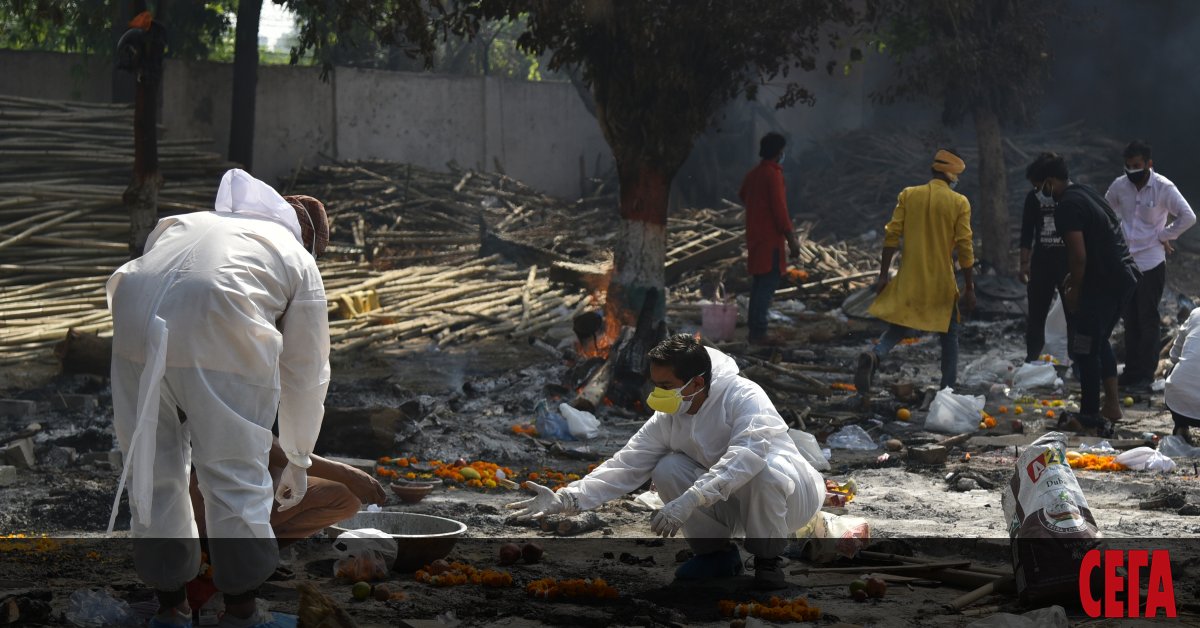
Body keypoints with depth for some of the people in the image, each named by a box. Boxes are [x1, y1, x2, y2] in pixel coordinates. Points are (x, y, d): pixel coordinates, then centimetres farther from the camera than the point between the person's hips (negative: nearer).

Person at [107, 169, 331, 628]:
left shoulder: (193, 222, 38)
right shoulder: (299, 259, 26)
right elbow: (306, 374, 26)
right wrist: (298, 461, 37)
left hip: (131, 318, 4)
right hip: (217, 332, -4)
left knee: (151, 471, 17)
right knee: (236, 480, 9)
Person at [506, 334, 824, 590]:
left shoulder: (744, 396, -28)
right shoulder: (666, 420, -9)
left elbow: (749, 455, -44)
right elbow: (626, 465, -10)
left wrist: (689, 501, -50)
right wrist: (567, 499, -23)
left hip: (787, 494, -5)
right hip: (730, 504, 5)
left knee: (766, 470, -39)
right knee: (667, 470, -18)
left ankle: (768, 561, -13)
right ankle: (716, 553, 2)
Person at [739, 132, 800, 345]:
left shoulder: (753, 174, 11)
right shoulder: (773, 175, -16)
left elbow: (742, 195, 30)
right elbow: (780, 210, -20)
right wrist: (792, 240, -17)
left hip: (755, 236, 9)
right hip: (770, 238, -9)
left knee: (760, 282, 16)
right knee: (769, 282, -9)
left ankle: (753, 328, 19)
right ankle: (758, 333, -12)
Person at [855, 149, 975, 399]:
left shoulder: (908, 195, 1)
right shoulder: (959, 203, -6)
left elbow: (892, 236, -1)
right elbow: (965, 248, -7)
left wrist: (884, 275, 4)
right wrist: (969, 288, -2)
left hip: (908, 280, 2)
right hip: (942, 284, -2)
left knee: (898, 327, 13)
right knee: (950, 335, 14)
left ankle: (874, 356, -18)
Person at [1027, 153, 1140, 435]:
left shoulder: (1068, 207, -16)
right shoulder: (1087, 195, 15)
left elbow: (1079, 256, -21)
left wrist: (1074, 292, -9)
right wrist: (1072, 280, 21)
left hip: (1103, 283, -10)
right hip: (1124, 277, 10)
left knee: (1084, 348, -1)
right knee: (1099, 341, 23)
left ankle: (1090, 417, 4)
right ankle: (1111, 405, 28)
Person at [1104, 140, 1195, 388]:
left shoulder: (1164, 187, -13)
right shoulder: (1120, 185, -1)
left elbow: (1188, 217, -12)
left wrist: (1165, 235, -8)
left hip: (1151, 263, -5)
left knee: (1148, 319, 0)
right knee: (1130, 318, 12)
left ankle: (1146, 372, 7)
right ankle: (1131, 370, 21)